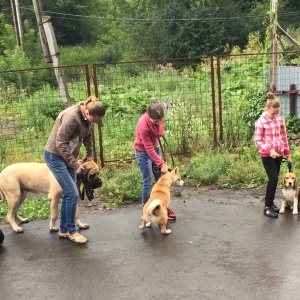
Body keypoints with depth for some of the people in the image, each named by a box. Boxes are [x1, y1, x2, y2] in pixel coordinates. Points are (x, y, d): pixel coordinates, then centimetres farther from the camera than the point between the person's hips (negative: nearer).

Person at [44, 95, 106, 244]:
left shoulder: (87, 116, -4)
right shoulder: (72, 117, -29)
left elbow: (88, 135, 15)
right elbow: (60, 143, -26)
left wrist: (89, 154, 19)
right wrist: (75, 164, -24)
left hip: (68, 156, 8)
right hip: (55, 156, -8)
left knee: (68, 194, 11)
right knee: (72, 194, -9)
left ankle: (63, 230, 23)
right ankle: (71, 231, 6)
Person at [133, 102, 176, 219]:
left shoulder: (158, 118, -16)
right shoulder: (143, 126, -35)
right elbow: (148, 149, -30)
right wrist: (161, 164, -29)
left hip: (155, 148, 7)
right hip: (143, 152, -7)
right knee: (147, 182, -2)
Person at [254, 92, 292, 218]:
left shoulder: (280, 119, 3)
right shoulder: (260, 121, -12)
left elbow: (284, 137, 11)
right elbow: (257, 141, -12)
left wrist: (288, 153, 11)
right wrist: (269, 151, -23)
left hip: (279, 154, 5)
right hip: (267, 155, -5)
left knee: (274, 179, 11)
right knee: (273, 179, -10)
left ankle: (270, 203, 24)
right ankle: (267, 207, 0)